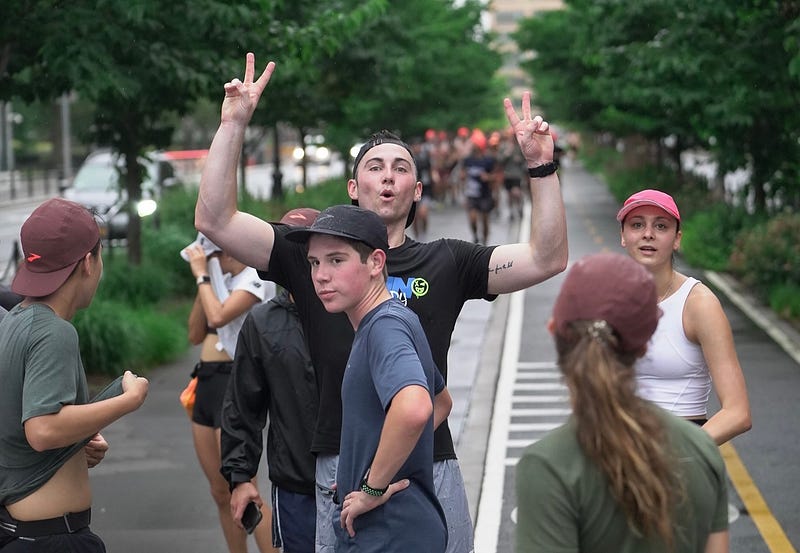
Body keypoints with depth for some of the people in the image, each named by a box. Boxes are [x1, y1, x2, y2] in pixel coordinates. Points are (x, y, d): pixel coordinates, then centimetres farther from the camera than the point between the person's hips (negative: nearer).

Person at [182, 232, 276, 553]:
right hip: (206, 383, 9)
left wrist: (202, 275, -9)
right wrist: (203, 282, 9)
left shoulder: (254, 278, -8)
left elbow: (218, 317, -22)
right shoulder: (222, 281, 17)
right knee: (221, 494, 11)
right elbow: (196, 335, 15)